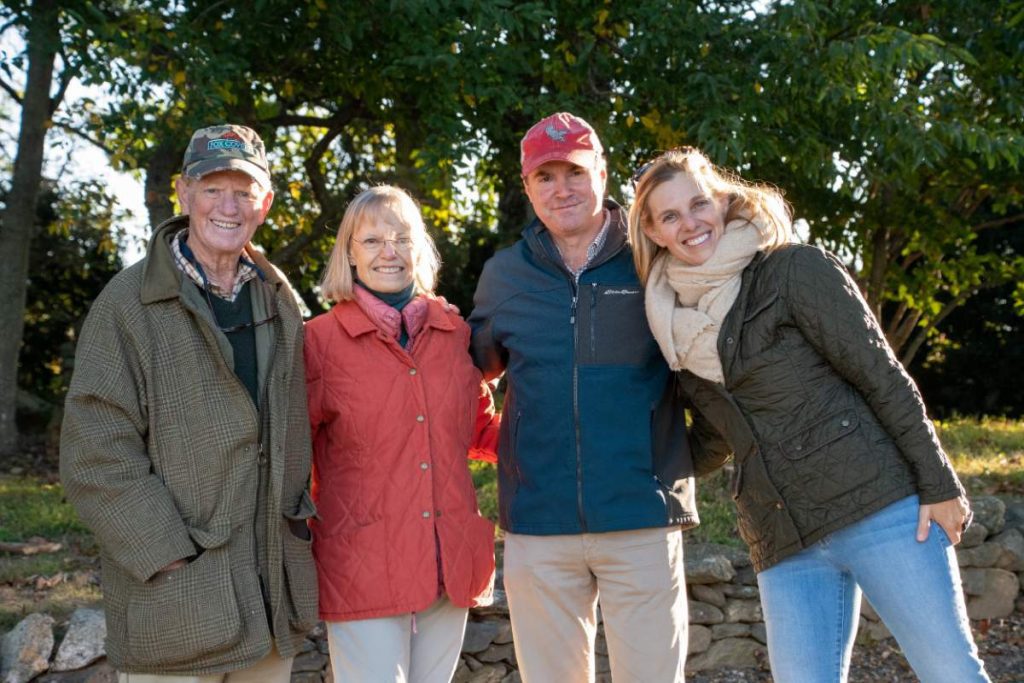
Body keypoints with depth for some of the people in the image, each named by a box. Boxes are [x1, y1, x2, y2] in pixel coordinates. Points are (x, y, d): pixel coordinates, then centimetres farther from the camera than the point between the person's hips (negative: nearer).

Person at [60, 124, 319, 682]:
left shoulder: (279, 304, 10)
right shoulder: (127, 305, -8)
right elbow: (95, 455, -13)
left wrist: (298, 520, 8)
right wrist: (168, 554, -17)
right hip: (175, 601, -5)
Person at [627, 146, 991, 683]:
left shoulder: (793, 269, -3)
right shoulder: (675, 326, 12)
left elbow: (883, 377, -5)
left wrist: (939, 487, -7)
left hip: (877, 504, -4)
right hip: (784, 547, 5)